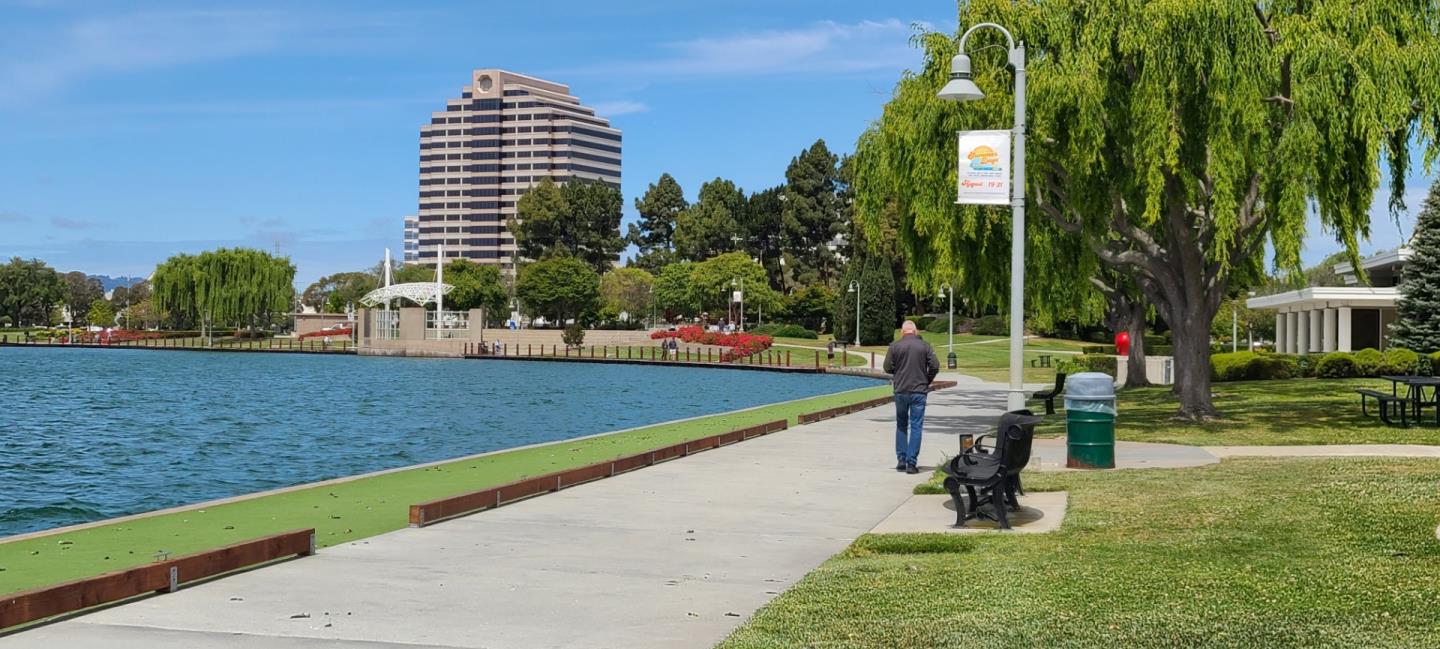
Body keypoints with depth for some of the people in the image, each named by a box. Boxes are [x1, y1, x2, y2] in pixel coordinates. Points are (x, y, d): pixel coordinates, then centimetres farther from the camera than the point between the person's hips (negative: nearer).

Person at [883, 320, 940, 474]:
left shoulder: (895, 346, -3)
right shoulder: (925, 346, -2)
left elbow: (887, 368, -2)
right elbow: (935, 366, -4)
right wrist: (927, 381, 12)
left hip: (900, 391, 1)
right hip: (919, 391, -1)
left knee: (901, 425, 16)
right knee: (916, 426, 2)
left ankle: (901, 460, 14)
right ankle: (912, 463, -4)